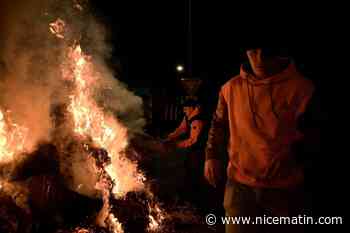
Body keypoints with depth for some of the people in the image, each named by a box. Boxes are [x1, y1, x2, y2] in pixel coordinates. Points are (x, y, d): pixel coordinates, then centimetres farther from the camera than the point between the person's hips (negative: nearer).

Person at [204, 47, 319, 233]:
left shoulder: (302, 88, -10)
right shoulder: (231, 88, -1)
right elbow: (219, 124, 13)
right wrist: (212, 156, 4)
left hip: (284, 190, -1)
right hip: (240, 185, 1)